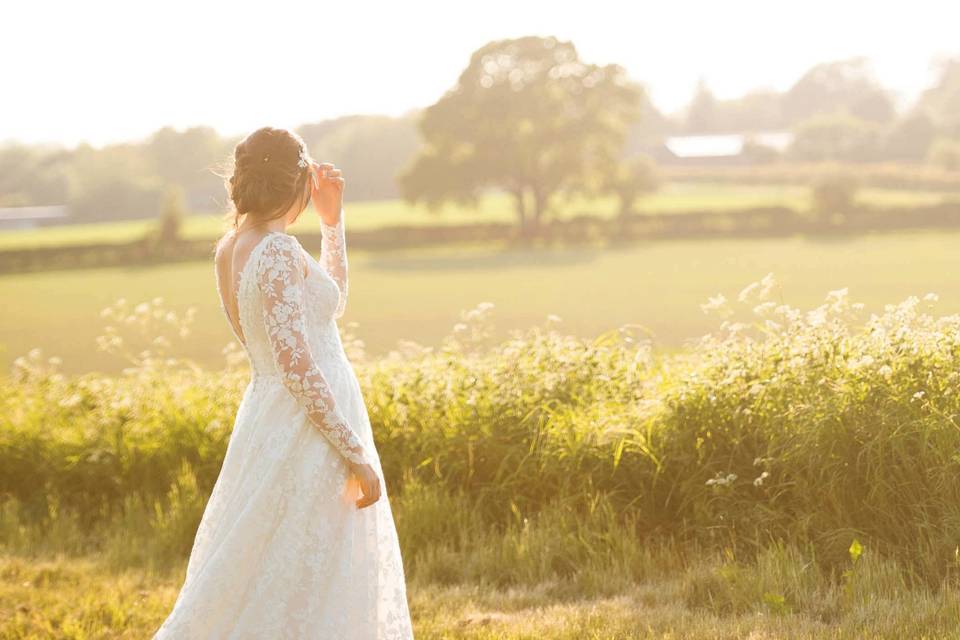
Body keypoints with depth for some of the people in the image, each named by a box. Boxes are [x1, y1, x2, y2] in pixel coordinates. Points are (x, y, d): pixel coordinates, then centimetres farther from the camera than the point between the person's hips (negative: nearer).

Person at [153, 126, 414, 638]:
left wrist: (332, 219, 15)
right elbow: (297, 366, -21)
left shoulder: (230, 248, 11)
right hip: (308, 432, -9)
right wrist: (357, 455, -18)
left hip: (269, 418, 9)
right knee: (295, 594, -2)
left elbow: (330, 303, 23)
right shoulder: (277, 251, -17)